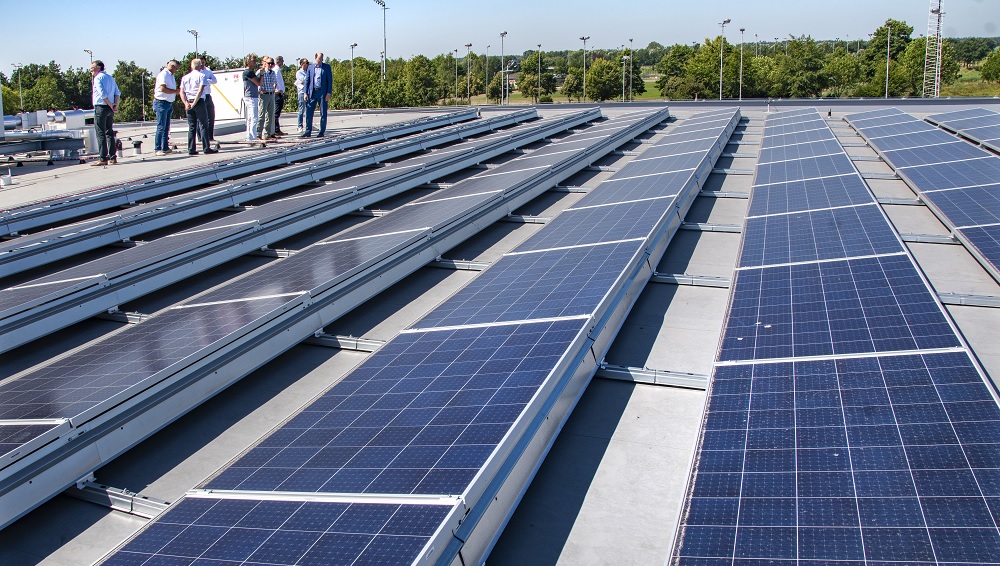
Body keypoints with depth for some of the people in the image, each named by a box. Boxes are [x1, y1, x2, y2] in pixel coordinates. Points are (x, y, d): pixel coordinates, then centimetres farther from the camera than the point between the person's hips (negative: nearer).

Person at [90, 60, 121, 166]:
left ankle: (103, 159, -8)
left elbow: (103, 94, -19)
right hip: (110, 109, 8)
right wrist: (115, 105, 2)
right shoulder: (110, 77, 16)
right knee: (110, 132, 12)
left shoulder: (98, 78, -9)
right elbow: (117, 93, 11)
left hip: (100, 107, -8)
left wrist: (110, 105, -10)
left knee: (101, 133, -5)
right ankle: (113, 157, 11)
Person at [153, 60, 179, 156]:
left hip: (169, 103, 10)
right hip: (161, 103, -10)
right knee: (161, 127, -11)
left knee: (166, 127, 12)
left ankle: (165, 148, 18)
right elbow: (163, 88, -23)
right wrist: (176, 91, -17)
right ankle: (157, 149, -11)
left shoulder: (171, 75, 17)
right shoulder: (163, 74, -13)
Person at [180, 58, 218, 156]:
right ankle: (206, 148, -4)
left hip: (188, 103, 5)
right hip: (199, 102, -5)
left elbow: (182, 92, 6)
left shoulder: (185, 77, 14)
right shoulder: (201, 76, -2)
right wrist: (194, 103, -13)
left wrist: (186, 103, -3)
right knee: (203, 126, -2)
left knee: (191, 127, 7)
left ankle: (191, 149, 4)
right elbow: (200, 91, -14)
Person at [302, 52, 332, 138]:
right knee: (309, 112, -1)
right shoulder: (310, 67, 10)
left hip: (322, 92, -2)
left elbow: (330, 80, 1)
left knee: (323, 113, 1)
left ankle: (322, 131, 9)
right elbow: (307, 80, 11)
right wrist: (306, 93, 3)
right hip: (312, 92, 2)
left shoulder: (326, 67, 3)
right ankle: (308, 131, 4)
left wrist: (329, 93, -8)